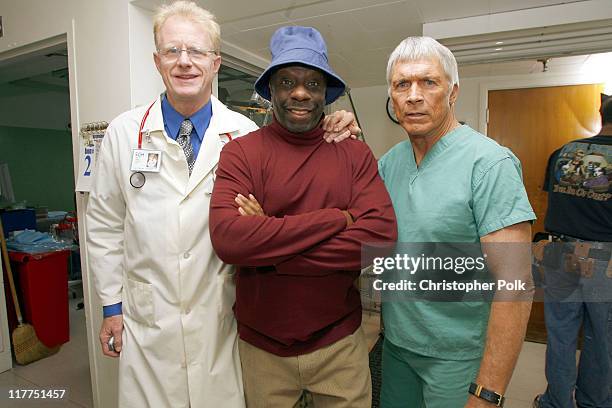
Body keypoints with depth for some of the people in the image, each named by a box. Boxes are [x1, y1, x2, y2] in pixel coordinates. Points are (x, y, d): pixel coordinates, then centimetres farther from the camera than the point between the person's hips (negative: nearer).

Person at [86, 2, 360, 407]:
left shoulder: (244, 133, -5)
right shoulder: (124, 132, -1)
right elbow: (105, 226, 4)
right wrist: (112, 305, 6)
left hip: (222, 319, -1)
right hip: (146, 320, 2)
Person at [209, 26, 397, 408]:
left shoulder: (356, 155, -5)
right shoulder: (241, 152, -9)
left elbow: (382, 236, -17)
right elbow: (227, 237, -23)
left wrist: (267, 250, -20)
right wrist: (337, 218, -22)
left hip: (341, 343, 1)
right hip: (260, 346, 0)